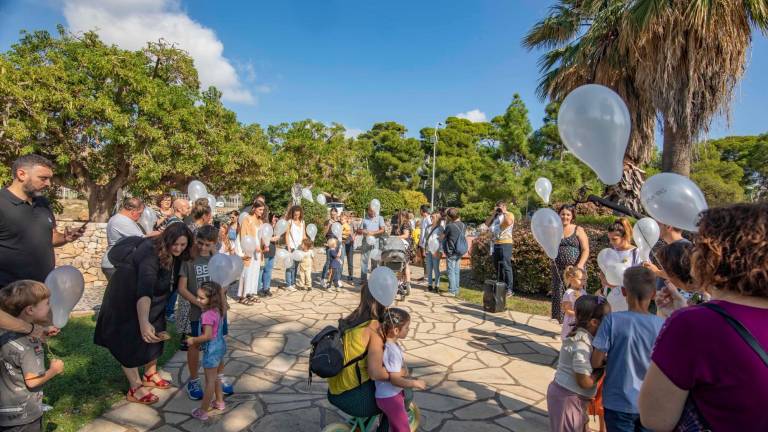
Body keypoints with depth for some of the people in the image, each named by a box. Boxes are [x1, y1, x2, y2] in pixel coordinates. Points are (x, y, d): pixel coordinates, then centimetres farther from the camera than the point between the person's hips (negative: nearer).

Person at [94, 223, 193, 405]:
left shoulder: (174, 255, -13)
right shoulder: (151, 254, -38)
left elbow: (172, 279, 2)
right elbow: (144, 289, -51)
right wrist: (144, 322, -62)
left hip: (153, 301, 8)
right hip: (127, 299, -8)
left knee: (154, 337, 16)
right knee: (130, 341, 2)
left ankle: (150, 375, 35)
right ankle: (135, 389, 14)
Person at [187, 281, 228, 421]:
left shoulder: (207, 315, -27)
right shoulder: (218, 310, -2)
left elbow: (207, 336, -28)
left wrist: (193, 340, -15)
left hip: (211, 350, -9)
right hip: (220, 346, 9)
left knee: (210, 381, 3)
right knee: (216, 377, 25)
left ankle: (203, 411, 17)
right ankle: (219, 401, 40)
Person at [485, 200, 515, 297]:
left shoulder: (509, 215, 1)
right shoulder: (495, 216, 19)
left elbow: (509, 222, -21)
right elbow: (487, 223, 8)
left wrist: (504, 212, -8)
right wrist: (493, 213, 3)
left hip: (505, 244, -7)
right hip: (495, 244, 7)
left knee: (506, 266, -10)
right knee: (497, 267, 12)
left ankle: (509, 289, -9)